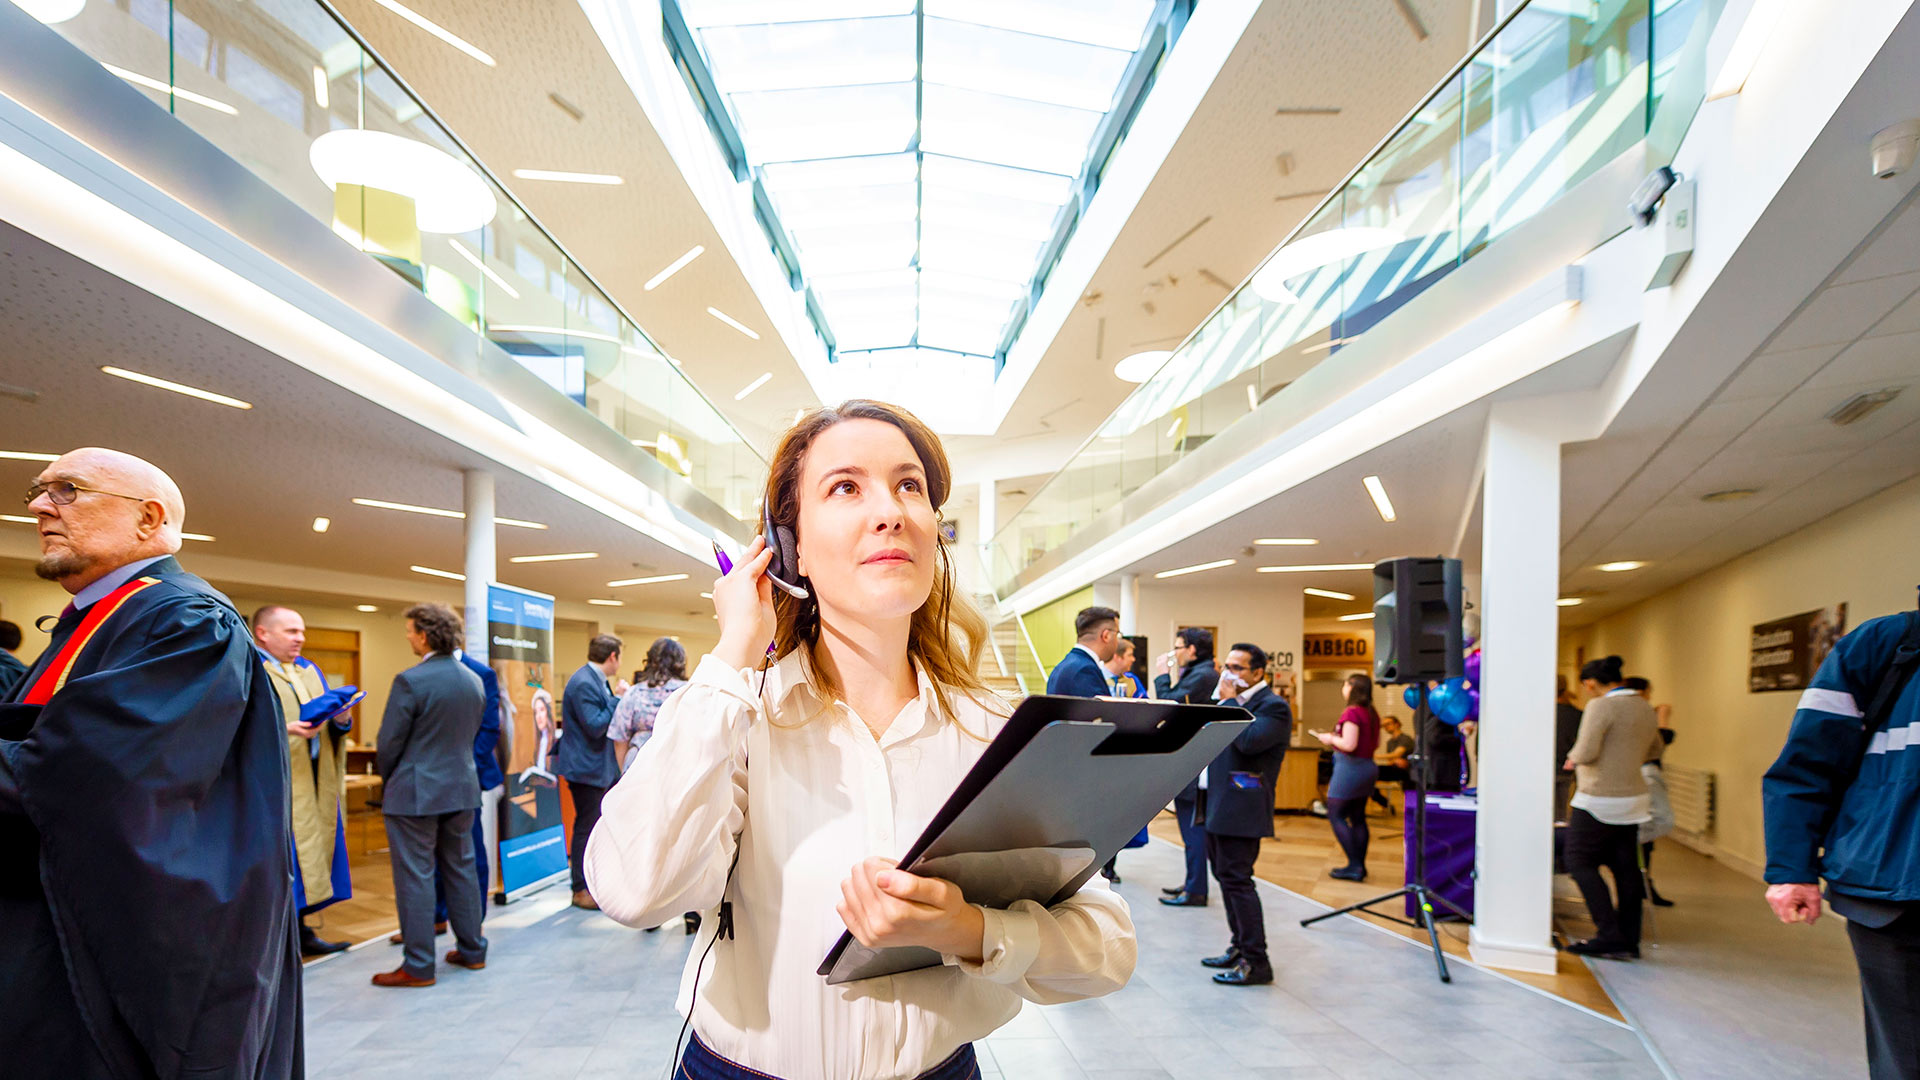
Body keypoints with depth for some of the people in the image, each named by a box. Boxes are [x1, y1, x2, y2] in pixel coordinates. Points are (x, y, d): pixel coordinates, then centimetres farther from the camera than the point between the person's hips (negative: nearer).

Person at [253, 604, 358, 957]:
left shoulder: (310, 671, 18)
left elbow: (332, 729, 18)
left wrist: (340, 720, -4)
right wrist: (282, 729, -29)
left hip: (315, 784, 7)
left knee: (309, 858, 12)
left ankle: (301, 931, 22)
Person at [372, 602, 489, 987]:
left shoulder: (410, 681, -16)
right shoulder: (473, 681, 5)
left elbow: (390, 742, -11)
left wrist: (389, 781, 6)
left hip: (415, 794, -7)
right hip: (462, 788, 7)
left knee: (415, 877, 2)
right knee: (461, 870, 16)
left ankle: (418, 966, 7)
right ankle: (471, 950, 23)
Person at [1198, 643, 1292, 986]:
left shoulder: (1272, 706, -10)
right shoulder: (1231, 702, 18)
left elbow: (1248, 741, -24)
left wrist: (1230, 701, -16)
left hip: (1241, 809, -10)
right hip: (1217, 804, 10)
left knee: (1236, 880, -9)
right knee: (1226, 876, 16)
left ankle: (1256, 963, -3)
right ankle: (1240, 948, 28)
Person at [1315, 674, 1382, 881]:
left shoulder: (1351, 713, -18)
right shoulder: (1372, 714, 9)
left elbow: (1349, 744, -24)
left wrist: (1330, 739, -6)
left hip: (1350, 767, -9)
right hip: (1367, 767, 9)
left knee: (1336, 816, -2)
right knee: (1358, 818, 13)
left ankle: (1354, 866, -5)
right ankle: (1360, 865, 17)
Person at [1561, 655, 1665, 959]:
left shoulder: (1601, 706, -15)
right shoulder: (1645, 708, 11)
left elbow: (1586, 752, -21)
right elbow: (1654, 749, 26)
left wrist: (1573, 757, -1)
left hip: (1599, 801, -8)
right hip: (1632, 799, 8)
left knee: (1580, 862, 0)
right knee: (1625, 868, 10)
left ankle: (1609, 934, -4)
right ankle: (1629, 941, 14)